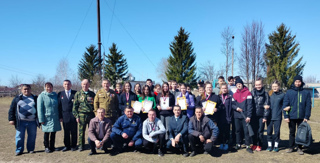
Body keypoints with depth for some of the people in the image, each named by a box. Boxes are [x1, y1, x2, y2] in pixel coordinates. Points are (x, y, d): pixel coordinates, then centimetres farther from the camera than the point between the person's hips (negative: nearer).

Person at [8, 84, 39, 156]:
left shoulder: (35, 98, 7)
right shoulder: (17, 98, 7)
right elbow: (11, 109, 7)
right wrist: (11, 119, -1)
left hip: (32, 122, 0)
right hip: (21, 122, 0)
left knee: (32, 136, 7)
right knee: (19, 136, 4)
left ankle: (31, 149, 21)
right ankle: (19, 150, 18)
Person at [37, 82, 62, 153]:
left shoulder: (55, 95, 5)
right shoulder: (41, 96, -6)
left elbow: (58, 106, 9)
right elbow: (39, 108, -7)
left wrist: (60, 116, 6)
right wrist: (41, 119, -10)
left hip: (55, 118, 4)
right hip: (47, 118, -4)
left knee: (53, 133, 11)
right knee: (47, 133, 7)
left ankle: (52, 146, 25)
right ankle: (47, 147, 21)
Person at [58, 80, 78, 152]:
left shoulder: (75, 93, 4)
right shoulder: (60, 94, 9)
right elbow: (59, 105, 7)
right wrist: (60, 116, 0)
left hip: (73, 116, -1)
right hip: (65, 116, 1)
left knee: (74, 132, 5)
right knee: (66, 132, 7)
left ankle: (73, 146, 17)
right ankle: (67, 146, 19)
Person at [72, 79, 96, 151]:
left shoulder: (92, 94, 11)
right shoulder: (78, 94, 7)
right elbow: (75, 106, 5)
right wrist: (76, 116, -2)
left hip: (91, 115, 1)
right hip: (82, 115, -1)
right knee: (81, 131, 4)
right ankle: (81, 146, 16)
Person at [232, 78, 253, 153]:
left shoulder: (248, 93, -3)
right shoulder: (235, 94, 10)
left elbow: (249, 105, -8)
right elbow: (232, 104, 12)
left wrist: (249, 116, -14)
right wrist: (236, 108, -11)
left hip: (245, 116, -4)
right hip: (237, 116, 4)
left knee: (246, 131, -1)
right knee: (238, 130, 11)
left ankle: (248, 146, 9)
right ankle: (238, 144, 23)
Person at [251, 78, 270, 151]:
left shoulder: (265, 94, 0)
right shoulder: (252, 93, 3)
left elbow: (267, 106, -1)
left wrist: (265, 116, -5)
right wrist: (249, 115, -6)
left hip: (261, 116, -1)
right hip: (253, 115, 1)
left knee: (260, 131, 3)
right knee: (254, 130, 7)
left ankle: (259, 145, 18)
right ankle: (254, 144, 22)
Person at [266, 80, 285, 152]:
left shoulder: (282, 95, -1)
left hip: (278, 117, -2)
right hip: (269, 117, 2)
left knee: (277, 131, 5)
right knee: (269, 131, 7)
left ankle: (276, 146, 20)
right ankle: (269, 145, 20)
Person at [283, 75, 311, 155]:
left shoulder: (306, 92, 1)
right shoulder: (289, 92, 0)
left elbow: (308, 106, 0)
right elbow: (285, 105, -2)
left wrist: (306, 117, -6)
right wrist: (286, 116, -8)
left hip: (302, 117, 0)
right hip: (292, 117, 0)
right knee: (292, 132, 11)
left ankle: (300, 148, 21)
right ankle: (291, 147, 22)